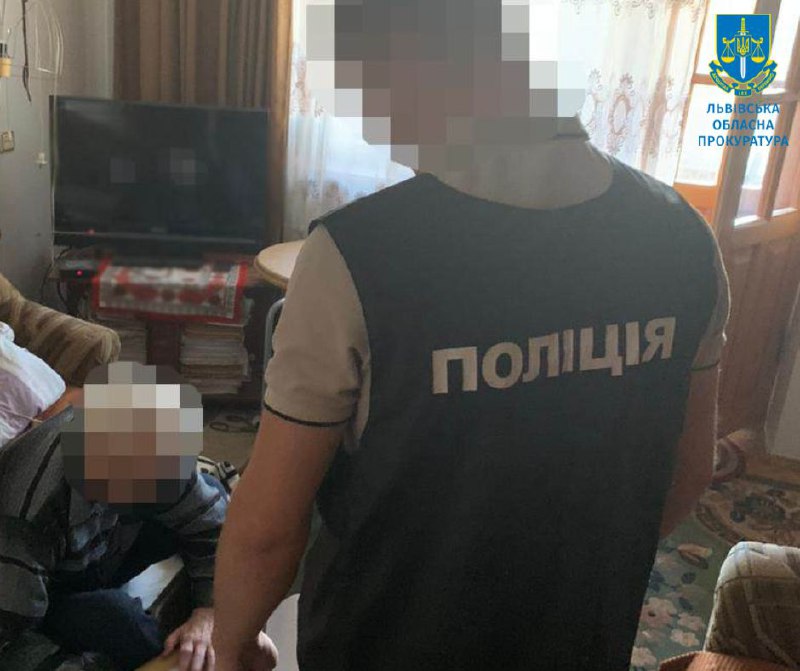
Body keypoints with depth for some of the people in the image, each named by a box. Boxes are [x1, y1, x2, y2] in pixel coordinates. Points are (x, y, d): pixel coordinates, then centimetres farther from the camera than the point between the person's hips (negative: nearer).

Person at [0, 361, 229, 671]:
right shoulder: (26, 516, -40)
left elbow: (212, 523, -18)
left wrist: (206, 617, -29)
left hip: (105, 548, 5)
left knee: (211, 493, -16)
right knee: (120, 619, -36)